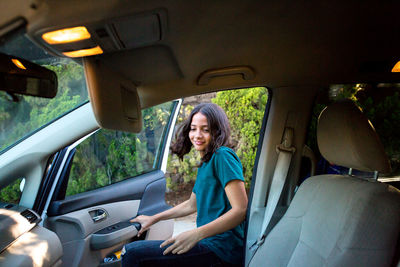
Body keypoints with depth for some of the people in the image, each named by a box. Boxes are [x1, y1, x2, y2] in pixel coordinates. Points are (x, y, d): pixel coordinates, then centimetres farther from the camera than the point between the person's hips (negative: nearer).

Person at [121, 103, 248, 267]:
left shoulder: (223, 156, -12)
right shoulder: (204, 164, 17)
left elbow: (241, 210, -19)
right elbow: (191, 204, 27)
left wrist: (196, 234, -25)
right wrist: (153, 219, 30)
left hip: (222, 248, -9)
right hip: (209, 243, 9)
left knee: (133, 253, -16)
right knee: (133, 249, 17)